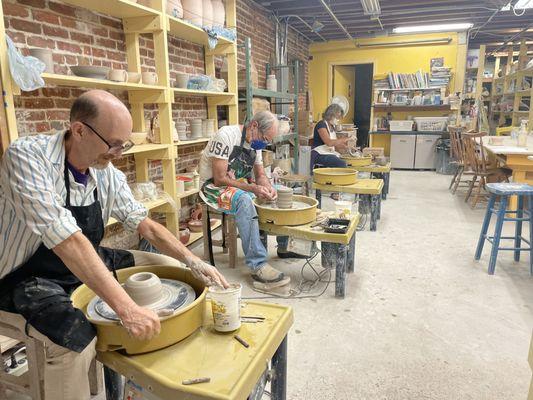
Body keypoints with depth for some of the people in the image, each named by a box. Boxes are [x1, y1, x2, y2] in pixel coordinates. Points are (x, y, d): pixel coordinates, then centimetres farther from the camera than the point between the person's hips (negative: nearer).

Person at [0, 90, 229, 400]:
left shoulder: (109, 175, -7)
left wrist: (193, 261, -11)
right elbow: (68, 241, -38)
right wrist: (127, 308, -43)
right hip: (30, 277, -6)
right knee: (77, 340, -34)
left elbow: (145, 225, 1)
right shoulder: (27, 157, -27)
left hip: (88, 263, 7)